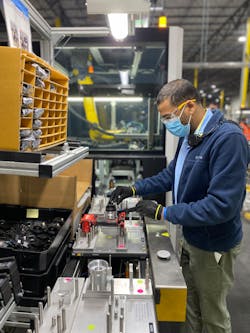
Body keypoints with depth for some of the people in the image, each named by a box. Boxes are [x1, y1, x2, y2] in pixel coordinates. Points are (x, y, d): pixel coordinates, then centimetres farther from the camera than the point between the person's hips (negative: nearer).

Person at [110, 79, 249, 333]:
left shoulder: (228, 138, -26)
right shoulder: (189, 136, 2)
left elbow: (222, 205, -30)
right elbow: (171, 175, 12)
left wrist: (164, 213, -26)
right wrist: (134, 189, 1)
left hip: (214, 245, -7)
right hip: (190, 237, 8)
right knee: (191, 305, 26)